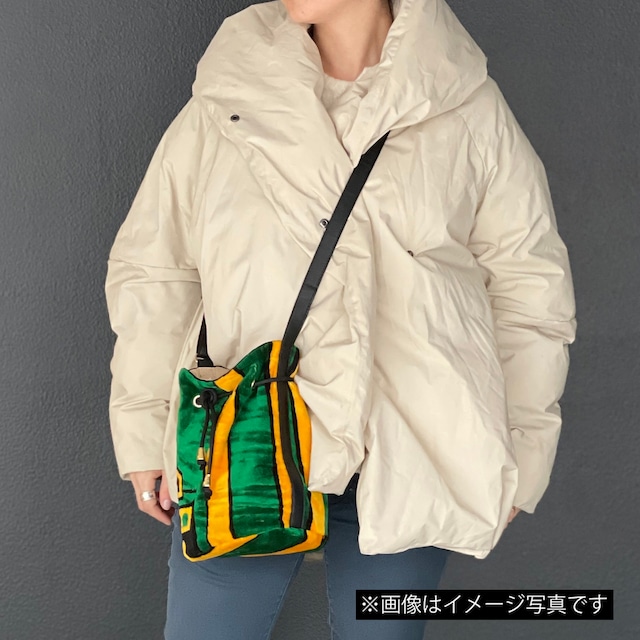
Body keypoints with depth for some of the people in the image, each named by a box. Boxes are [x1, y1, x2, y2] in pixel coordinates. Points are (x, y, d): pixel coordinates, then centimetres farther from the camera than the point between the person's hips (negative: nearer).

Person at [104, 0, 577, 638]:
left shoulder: (469, 111, 1)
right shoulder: (223, 106, 2)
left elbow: (530, 286, 5)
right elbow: (152, 271, 7)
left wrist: (518, 453, 5)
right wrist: (143, 433, 6)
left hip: (408, 462, 0)